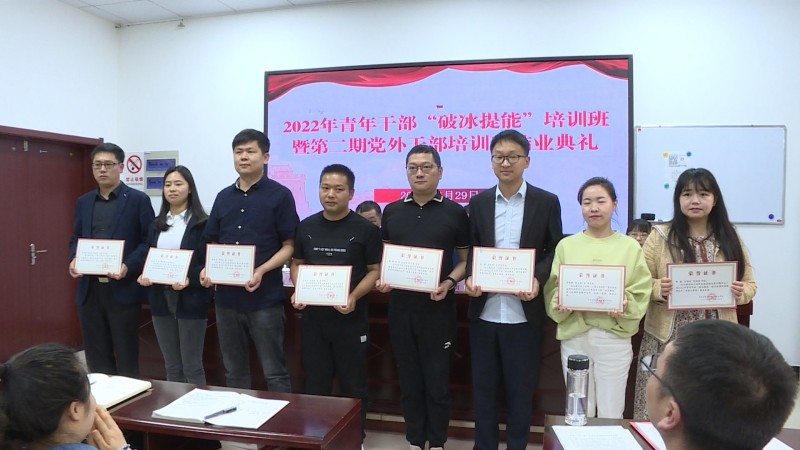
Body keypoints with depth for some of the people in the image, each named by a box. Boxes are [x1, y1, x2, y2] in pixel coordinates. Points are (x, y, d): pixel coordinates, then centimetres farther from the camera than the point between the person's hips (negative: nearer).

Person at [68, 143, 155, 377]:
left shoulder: (138, 200, -3)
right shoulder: (83, 202, 13)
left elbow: (149, 241, -6)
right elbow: (75, 239, 18)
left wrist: (128, 267, -20)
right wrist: (74, 260, -3)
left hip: (123, 289, -5)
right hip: (89, 288, 5)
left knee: (126, 356, 5)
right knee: (95, 356, 12)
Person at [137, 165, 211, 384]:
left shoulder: (201, 223, -5)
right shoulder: (157, 225, 14)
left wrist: (189, 280, -24)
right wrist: (143, 275, -4)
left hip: (190, 300, -5)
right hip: (161, 299, 6)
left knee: (192, 367, 2)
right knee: (171, 367, 14)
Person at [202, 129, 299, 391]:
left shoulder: (280, 195, -4)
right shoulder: (224, 197, 12)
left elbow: (289, 246, -6)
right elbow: (214, 243, 17)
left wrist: (262, 271, -21)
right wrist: (208, 269, -2)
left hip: (265, 298, -5)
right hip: (226, 297, 6)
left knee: (274, 372, 3)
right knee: (234, 372, 16)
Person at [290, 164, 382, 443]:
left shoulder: (365, 229, -6)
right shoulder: (306, 227, 6)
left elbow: (375, 270, -4)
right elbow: (297, 263, 15)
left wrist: (354, 296, -19)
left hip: (350, 319, -3)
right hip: (313, 317, 3)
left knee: (353, 385, 9)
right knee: (315, 384, 15)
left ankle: (356, 438, 27)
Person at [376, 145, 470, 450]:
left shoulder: (455, 213, -2)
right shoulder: (392, 212, 7)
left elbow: (466, 260, 2)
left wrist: (449, 283, -16)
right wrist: (382, 279, -6)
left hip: (438, 308, -3)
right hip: (401, 306, 3)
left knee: (437, 379, 7)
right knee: (408, 379, 13)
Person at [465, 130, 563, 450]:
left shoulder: (547, 202, 0)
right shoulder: (479, 202, 6)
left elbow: (555, 251, 2)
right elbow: (471, 250, 10)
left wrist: (537, 279, -16)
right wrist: (470, 277, -9)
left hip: (524, 314, -2)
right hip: (484, 312, 2)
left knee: (520, 390, 11)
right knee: (483, 388, 13)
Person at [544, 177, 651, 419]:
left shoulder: (630, 246, 3)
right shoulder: (566, 245, 5)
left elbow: (641, 293, 1)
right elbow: (552, 289, 5)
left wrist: (625, 304, -18)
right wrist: (561, 302, -14)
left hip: (615, 336, -1)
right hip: (574, 335, 1)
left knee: (611, 414, 8)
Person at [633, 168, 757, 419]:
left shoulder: (729, 238, 8)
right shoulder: (661, 236, 0)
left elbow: (749, 284, 12)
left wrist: (741, 292, -9)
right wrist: (659, 289, -20)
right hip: (668, 337, -2)